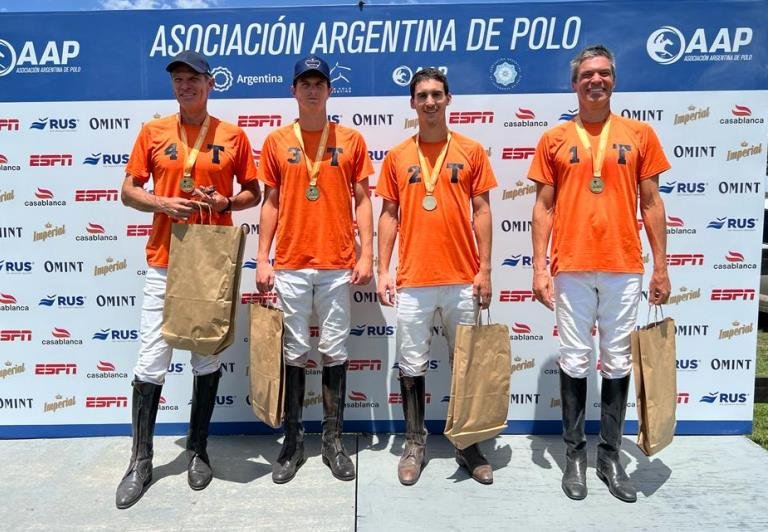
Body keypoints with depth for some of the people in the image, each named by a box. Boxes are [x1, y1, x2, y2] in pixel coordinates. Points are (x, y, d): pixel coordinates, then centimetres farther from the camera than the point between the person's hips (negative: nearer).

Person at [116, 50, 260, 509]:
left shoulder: (233, 136, 3)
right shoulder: (153, 131, 5)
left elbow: (254, 193, 8)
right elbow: (128, 191, 7)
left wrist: (226, 202, -13)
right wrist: (161, 204, -13)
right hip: (164, 263, 1)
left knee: (208, 359, 9)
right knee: (151, 363, 2)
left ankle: (198, 451, 26)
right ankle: (142, 462, 17)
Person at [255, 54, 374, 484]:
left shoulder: (351, 139, 5)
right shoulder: (277, 141, 8)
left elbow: (362, 200, 5)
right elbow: (271, 203, 8)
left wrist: (366, 254, -3)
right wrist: (262, 259, 3)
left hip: (338, 265, 0)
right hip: (290, 266, 1)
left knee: (335, 352, 6)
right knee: (294, 353, 8)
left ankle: (334, 440, 20)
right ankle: (294, 440, 22)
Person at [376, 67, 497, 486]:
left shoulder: (471, 151, 5)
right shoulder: (397, 156, 7)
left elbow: (481, 211, 4)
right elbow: (389, 215, 7)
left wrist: (485, 269, -2)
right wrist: (382, 270, 1)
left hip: (462, 279, 0)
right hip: (412, 281, 1)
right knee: (412, 365, 7)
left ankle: (468, 444, 26)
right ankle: (415, 443, 23)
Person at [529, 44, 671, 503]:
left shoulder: (639, 134, 7)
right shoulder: (555, 139, 5)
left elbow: (651, 203, 8)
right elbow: (544, 207, 4)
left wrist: (661, 267, 4)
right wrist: (540, 268, -3)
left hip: (624, 268, 1)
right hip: (571, 269, -1)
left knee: (618, 362, 9)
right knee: (575, 361, 6)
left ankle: (611, 455, 23)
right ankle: (576, 453, 21)